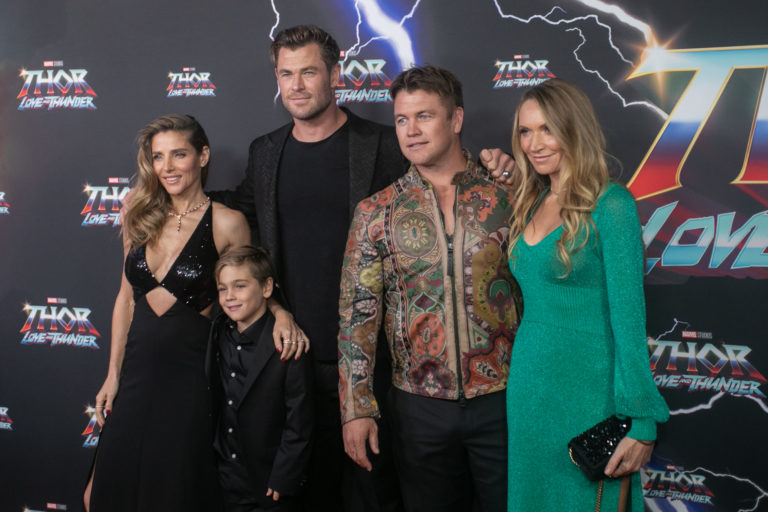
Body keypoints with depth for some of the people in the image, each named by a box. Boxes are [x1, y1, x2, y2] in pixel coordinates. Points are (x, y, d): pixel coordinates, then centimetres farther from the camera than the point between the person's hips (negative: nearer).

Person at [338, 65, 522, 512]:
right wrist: (357, 408, -4)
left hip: (501, 402, -1)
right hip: (420, 406, 1)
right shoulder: (377, 212, 1)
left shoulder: (504, 197, -1)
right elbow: (358, 313, 0)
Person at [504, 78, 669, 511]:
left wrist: (642, 423, -17)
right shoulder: (531, 205, 9)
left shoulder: (610, 205, -12)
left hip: (586, 392, -7)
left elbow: (628, 316, -15)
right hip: (527, 387, 7)